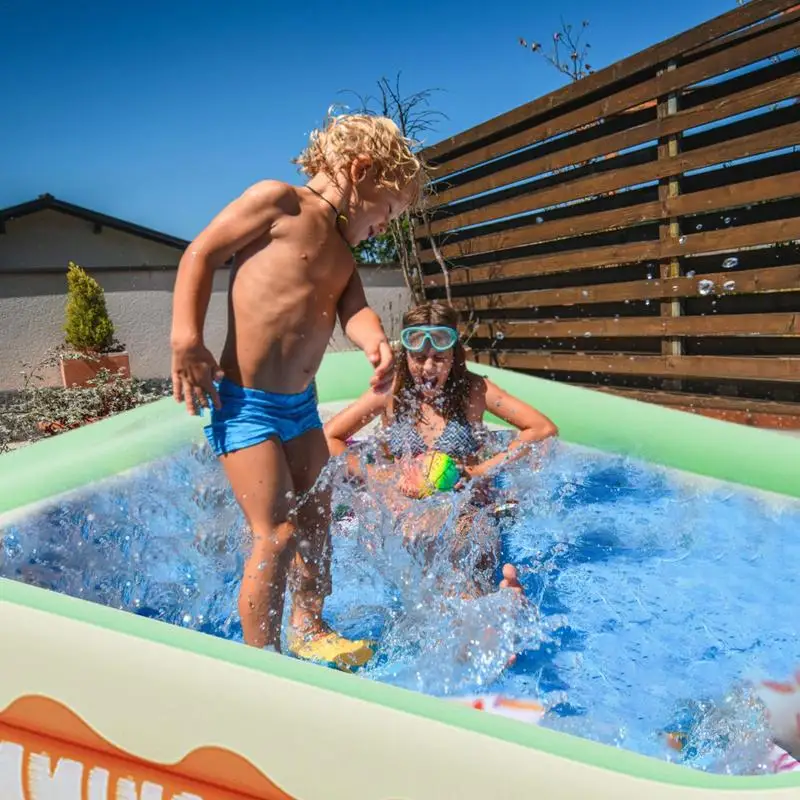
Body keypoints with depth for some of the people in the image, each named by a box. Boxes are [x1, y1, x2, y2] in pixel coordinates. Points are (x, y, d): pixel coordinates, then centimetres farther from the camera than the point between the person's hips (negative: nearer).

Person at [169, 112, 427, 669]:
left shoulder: (341, 250, 16)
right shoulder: (278, 201, -6)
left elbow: (353, 307, 0)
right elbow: (201, 254, -8)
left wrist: (377, 342, -23)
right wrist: (187, 339, -19)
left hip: (300, 401, 9)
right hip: (245, 400, -8)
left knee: (317, 517, 16)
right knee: (277, 534, -9)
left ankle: (308, 631, 36)